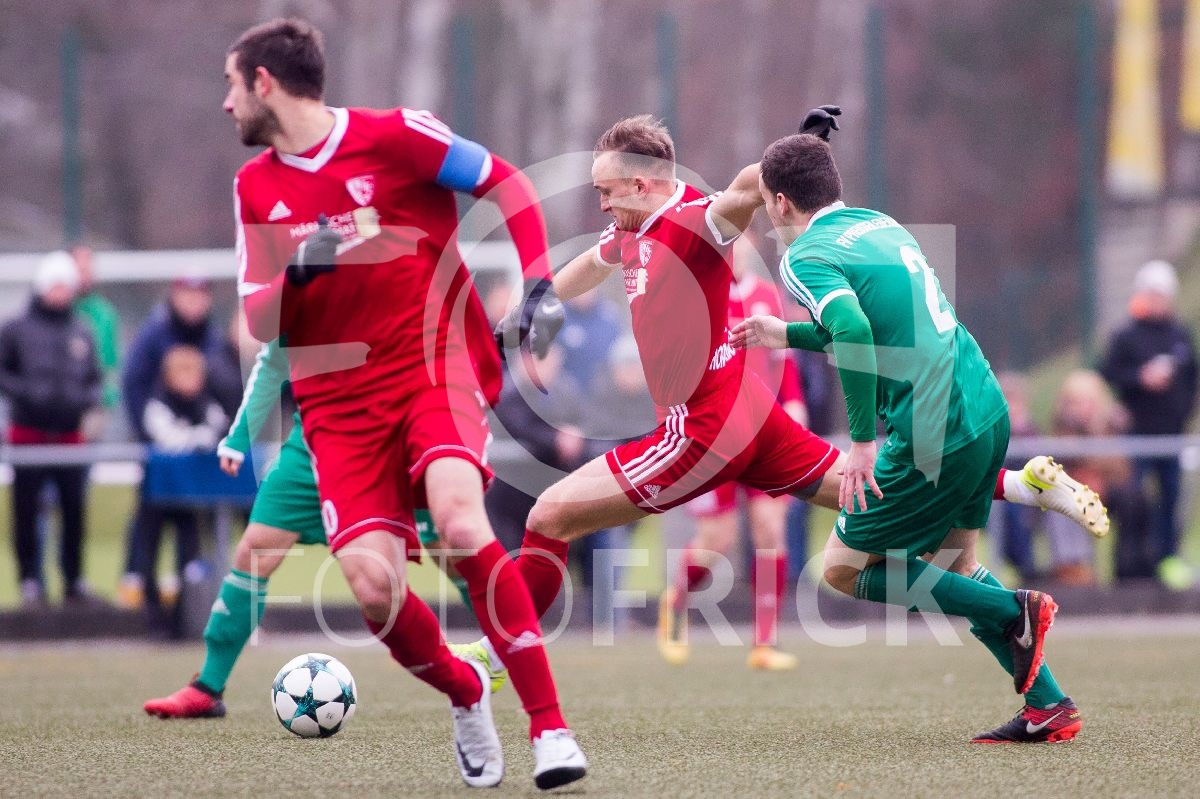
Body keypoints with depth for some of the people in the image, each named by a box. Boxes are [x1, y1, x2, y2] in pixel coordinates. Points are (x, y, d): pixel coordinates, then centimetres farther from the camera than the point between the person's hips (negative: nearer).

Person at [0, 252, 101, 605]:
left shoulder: (81, 333, 12)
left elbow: (94, 379, 17)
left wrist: (88, 400, -4)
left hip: (70, 433, 2)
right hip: (29, 434, -2)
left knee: (75, 509, 1)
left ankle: (74, 579, 10)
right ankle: (30, 579, 6)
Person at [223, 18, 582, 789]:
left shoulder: (394, 135, -4)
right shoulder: (255, 187, 11)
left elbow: (508, 184, 4)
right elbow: (260, 322, 9)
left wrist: (539, 287, -7)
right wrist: (300, 269, -12)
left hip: (438, 361, -4)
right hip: (339, 399, 4)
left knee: (458, 515, -31)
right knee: (371, 580, -16)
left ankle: (549, 725, -24)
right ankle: (465, 695, 15)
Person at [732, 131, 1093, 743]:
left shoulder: (806, 257, -9)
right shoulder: (881, 226, 17)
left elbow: (852, 328, -29)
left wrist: (862, 440, -25)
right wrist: (786, 334, 38)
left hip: (934, 437, -8)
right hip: (987, 411, 8)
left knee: (843, 568, 6)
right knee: (953, 570, 22)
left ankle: (1015, 611, -1)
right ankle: (1049, 707, 14)